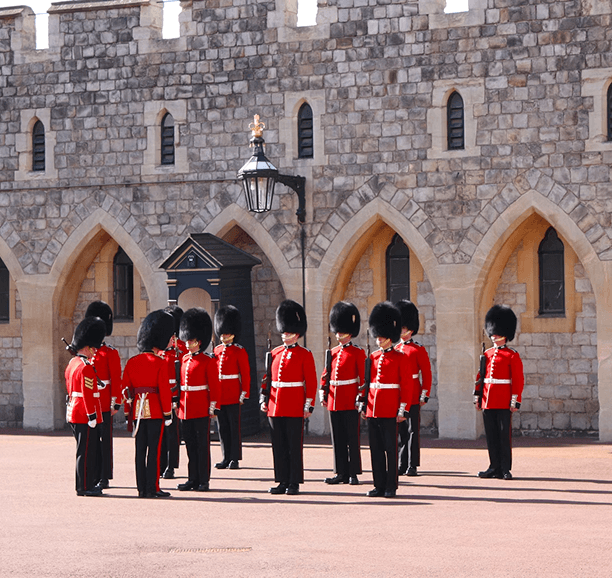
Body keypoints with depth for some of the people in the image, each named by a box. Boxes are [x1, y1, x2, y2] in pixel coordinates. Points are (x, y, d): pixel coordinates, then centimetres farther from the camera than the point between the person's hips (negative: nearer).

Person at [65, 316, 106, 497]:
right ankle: (85, 487, 0)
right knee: (87, 451, -4)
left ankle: (86, 484, 21)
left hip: (74, 412, 10)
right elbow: (87, 394, -21)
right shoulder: (86, 367, -17)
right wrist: (92, 416, -19)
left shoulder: (72, 363, 13)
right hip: (85, 415, -10)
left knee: (87, 449, 16)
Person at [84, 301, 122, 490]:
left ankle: (104, 478, 2)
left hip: (104, 404, -5)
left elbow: (116, 380, -7)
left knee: (105, 440, -1)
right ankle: (94, 475, 13)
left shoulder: (111, 353, -3)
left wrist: (115, 403, -12)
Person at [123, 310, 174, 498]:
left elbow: (126, 389, 8)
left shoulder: (132, 362, 6)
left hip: (138, 410, 5)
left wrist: (128, 413, 13)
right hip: (155, 410, -5)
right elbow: (164, 390, -11)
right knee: (154, 449, -2)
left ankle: (141, 488, 8)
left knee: (140, 449, 7)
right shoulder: (160, 363, -8)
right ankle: (152, 488, -3)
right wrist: (168, 413, -5)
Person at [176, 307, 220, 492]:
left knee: (202, 445, -2)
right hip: (185, 409, 6)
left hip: (201, 409, -6)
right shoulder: (184, 360, 12)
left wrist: (212, 407, -10)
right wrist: (177, 404, 14)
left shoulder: (208, 361, -5)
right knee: (190, 445, 9)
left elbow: (214, 385, -6)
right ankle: (193, 479, 14)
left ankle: (204, 481, 2)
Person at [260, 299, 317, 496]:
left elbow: (311, 382, -4)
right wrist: (264, 399, 6)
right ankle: (283, 482, 14)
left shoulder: (304, 355, -2)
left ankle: (294, 483, 5)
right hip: (275, 408, 5)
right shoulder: (275, 353, 12)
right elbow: (268, 378, 15)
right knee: (279, 446, 7)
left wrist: (308, 406, -9)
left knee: (294, 446, -1)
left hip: (295, 409, -5)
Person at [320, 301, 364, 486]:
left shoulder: (357, 353, -3)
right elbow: (326, 375, 15)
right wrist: (323, 392, 3)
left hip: (350, 401, -6)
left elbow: (363, 377, -5)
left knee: (352, 439, -2)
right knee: (337, 439, 8)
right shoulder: (332, 353, 13)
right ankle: (341, 473, 14)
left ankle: (353, 474, 3)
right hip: (334, 401, 6)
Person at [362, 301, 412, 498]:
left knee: (390, 448, -2)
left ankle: (391, 487, 3)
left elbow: (407, 385, -4)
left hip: (389, 410, -5)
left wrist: (402, 410, -10)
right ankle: (379, 485, 13)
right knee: (376, 448, 7)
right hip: (373, 409, 6)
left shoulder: (400, 358, -2)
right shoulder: (373, 358, 13)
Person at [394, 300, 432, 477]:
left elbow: (427, 374, -4)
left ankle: (412, 465, -1)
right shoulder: (395, 349, 13)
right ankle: (402, 465, 12)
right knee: (401, 431, 7)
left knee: (412, 430, -3)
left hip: (413, 396, -5)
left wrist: (424, 396, -10)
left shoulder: (419, 350, -2)